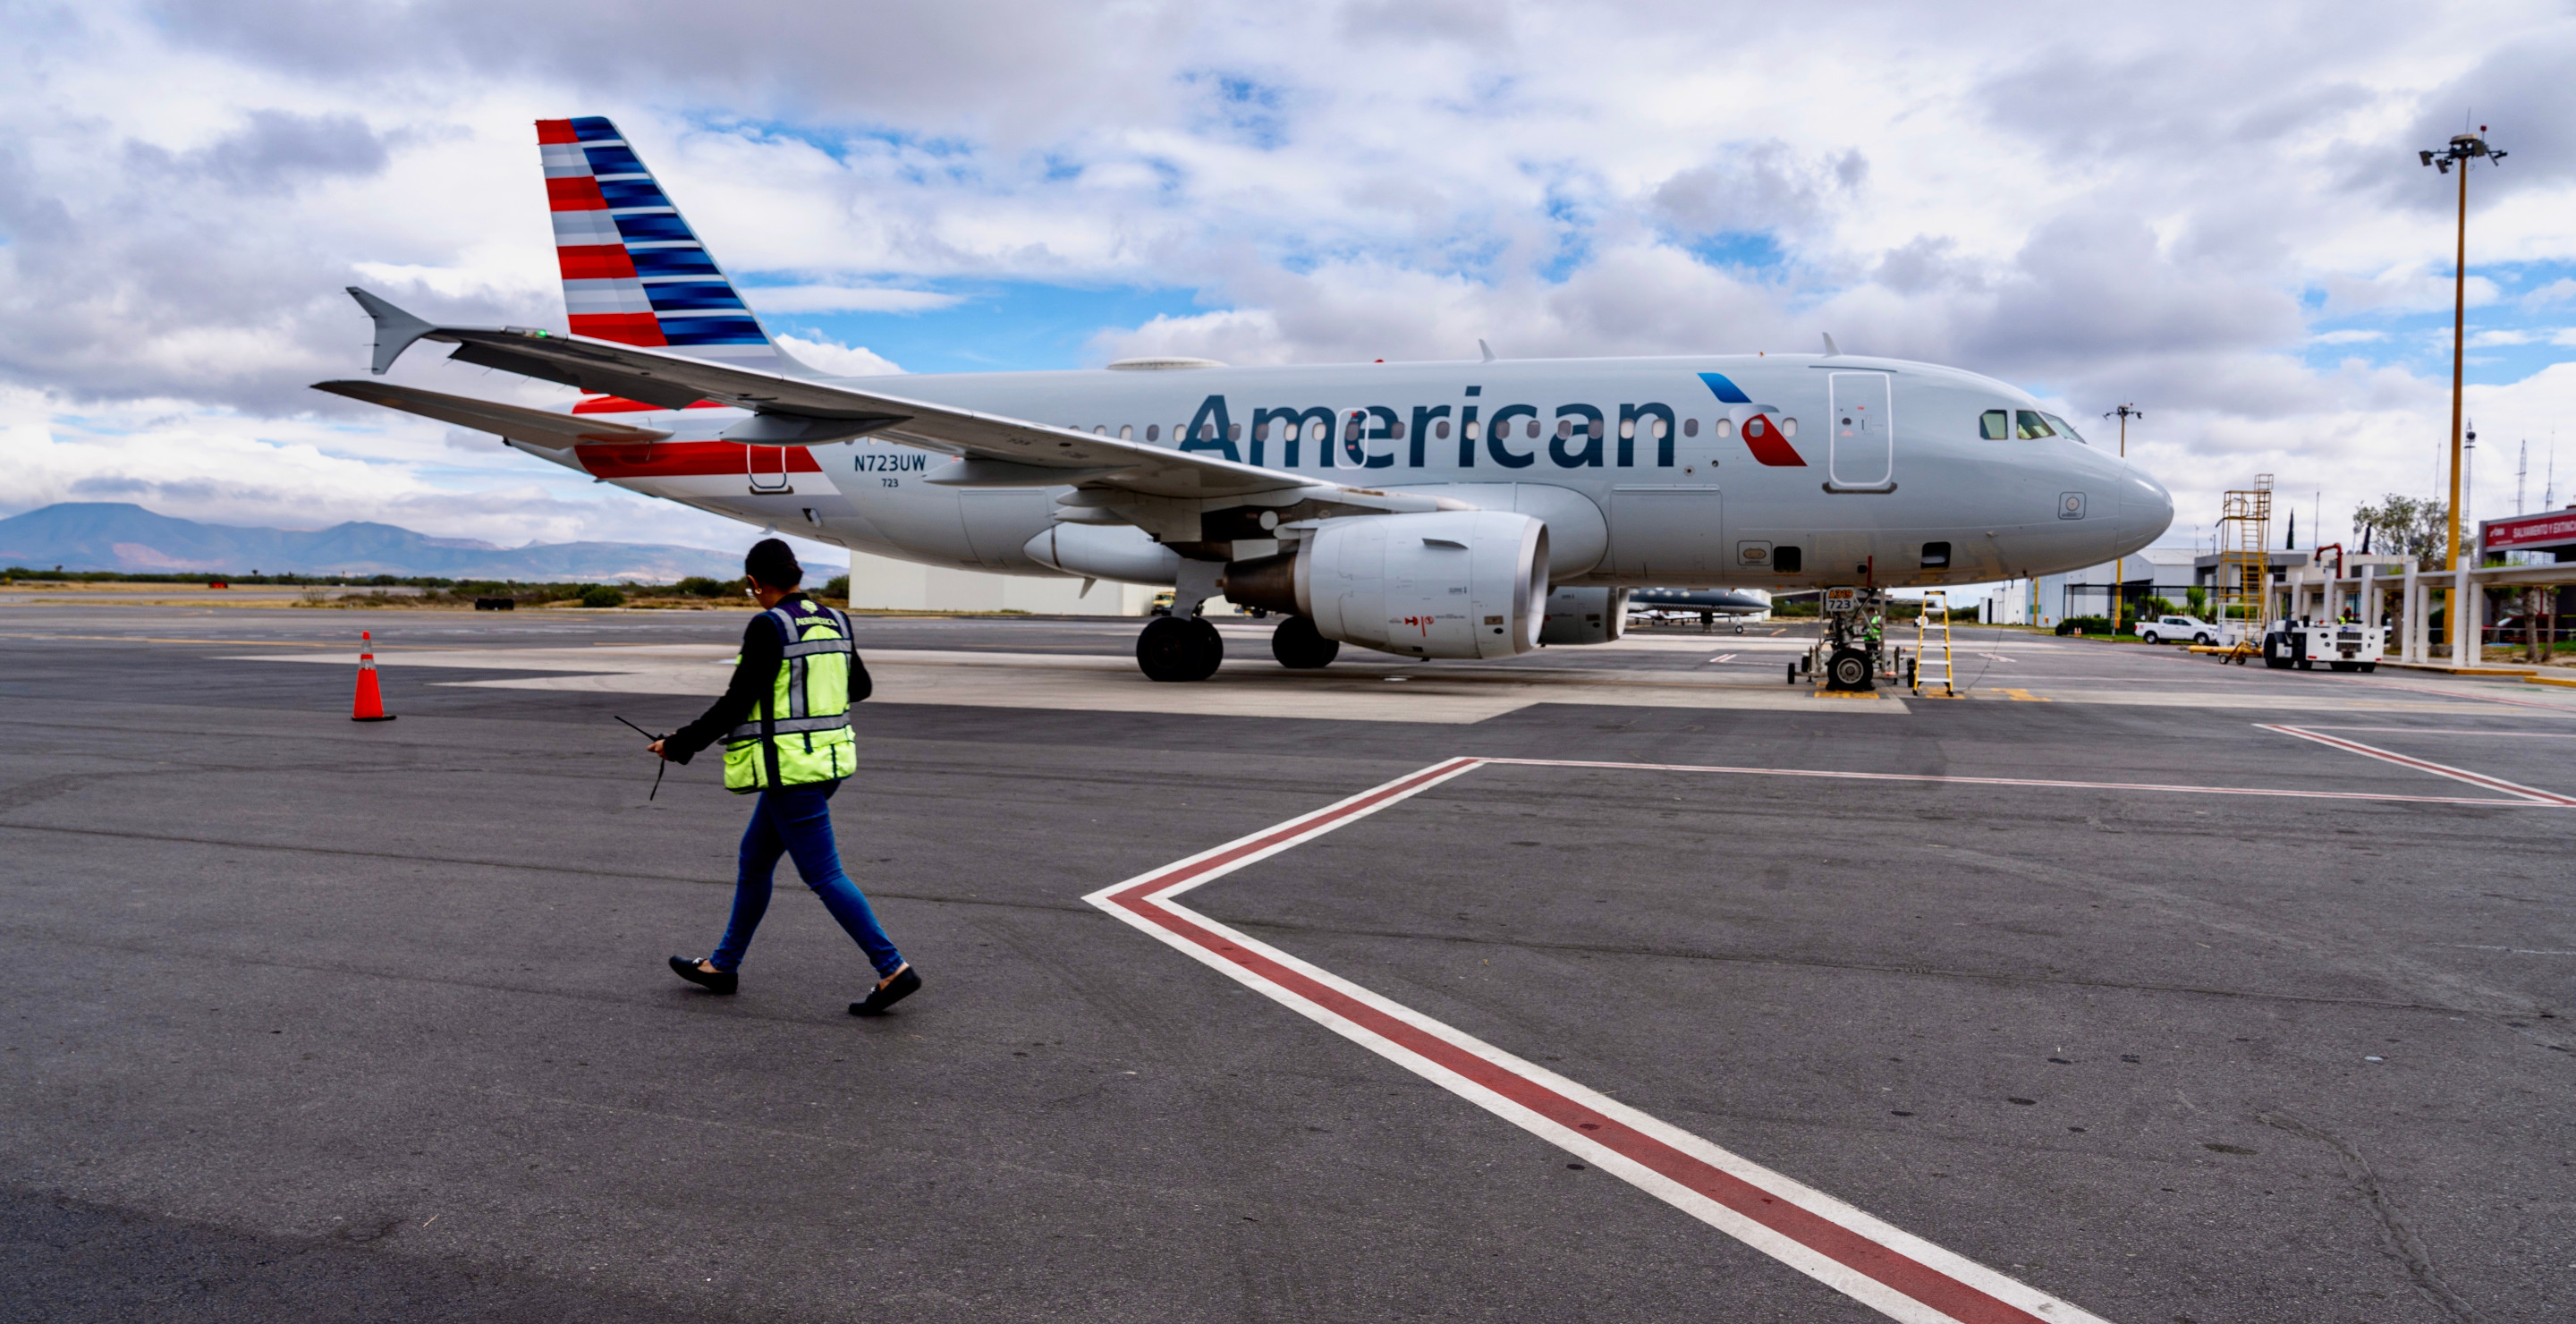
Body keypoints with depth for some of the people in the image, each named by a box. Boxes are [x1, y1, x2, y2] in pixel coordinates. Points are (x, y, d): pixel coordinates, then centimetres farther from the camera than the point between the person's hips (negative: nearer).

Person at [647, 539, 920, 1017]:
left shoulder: (768, 626, -15)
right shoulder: (833, 620, 7)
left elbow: (736, 703, -14)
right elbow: (859, 685, 19)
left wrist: (679, 744, -3)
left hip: (789, 768, -9)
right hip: (830, 759, 9)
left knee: (823, 875, -3)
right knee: (754, 860, 20)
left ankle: (893, 969, -4)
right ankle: (724, 964, 32)